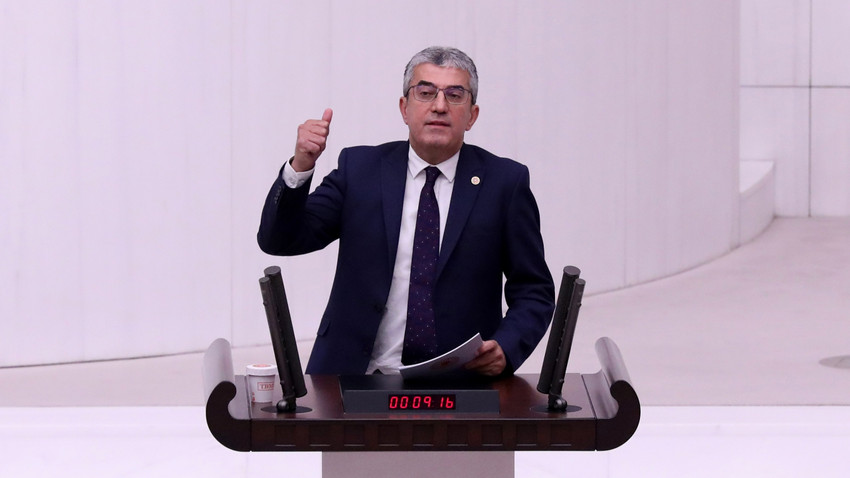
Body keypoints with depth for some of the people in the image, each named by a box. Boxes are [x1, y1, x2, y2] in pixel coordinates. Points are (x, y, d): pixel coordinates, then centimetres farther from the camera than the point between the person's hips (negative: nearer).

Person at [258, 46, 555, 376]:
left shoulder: (504, 182, 5)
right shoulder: (361, 169, 8)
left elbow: (534, 292, 7)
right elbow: (279, 241, 3)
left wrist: (505, 349, -12)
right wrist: (300, 166, -13)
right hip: (356, 377, 0)